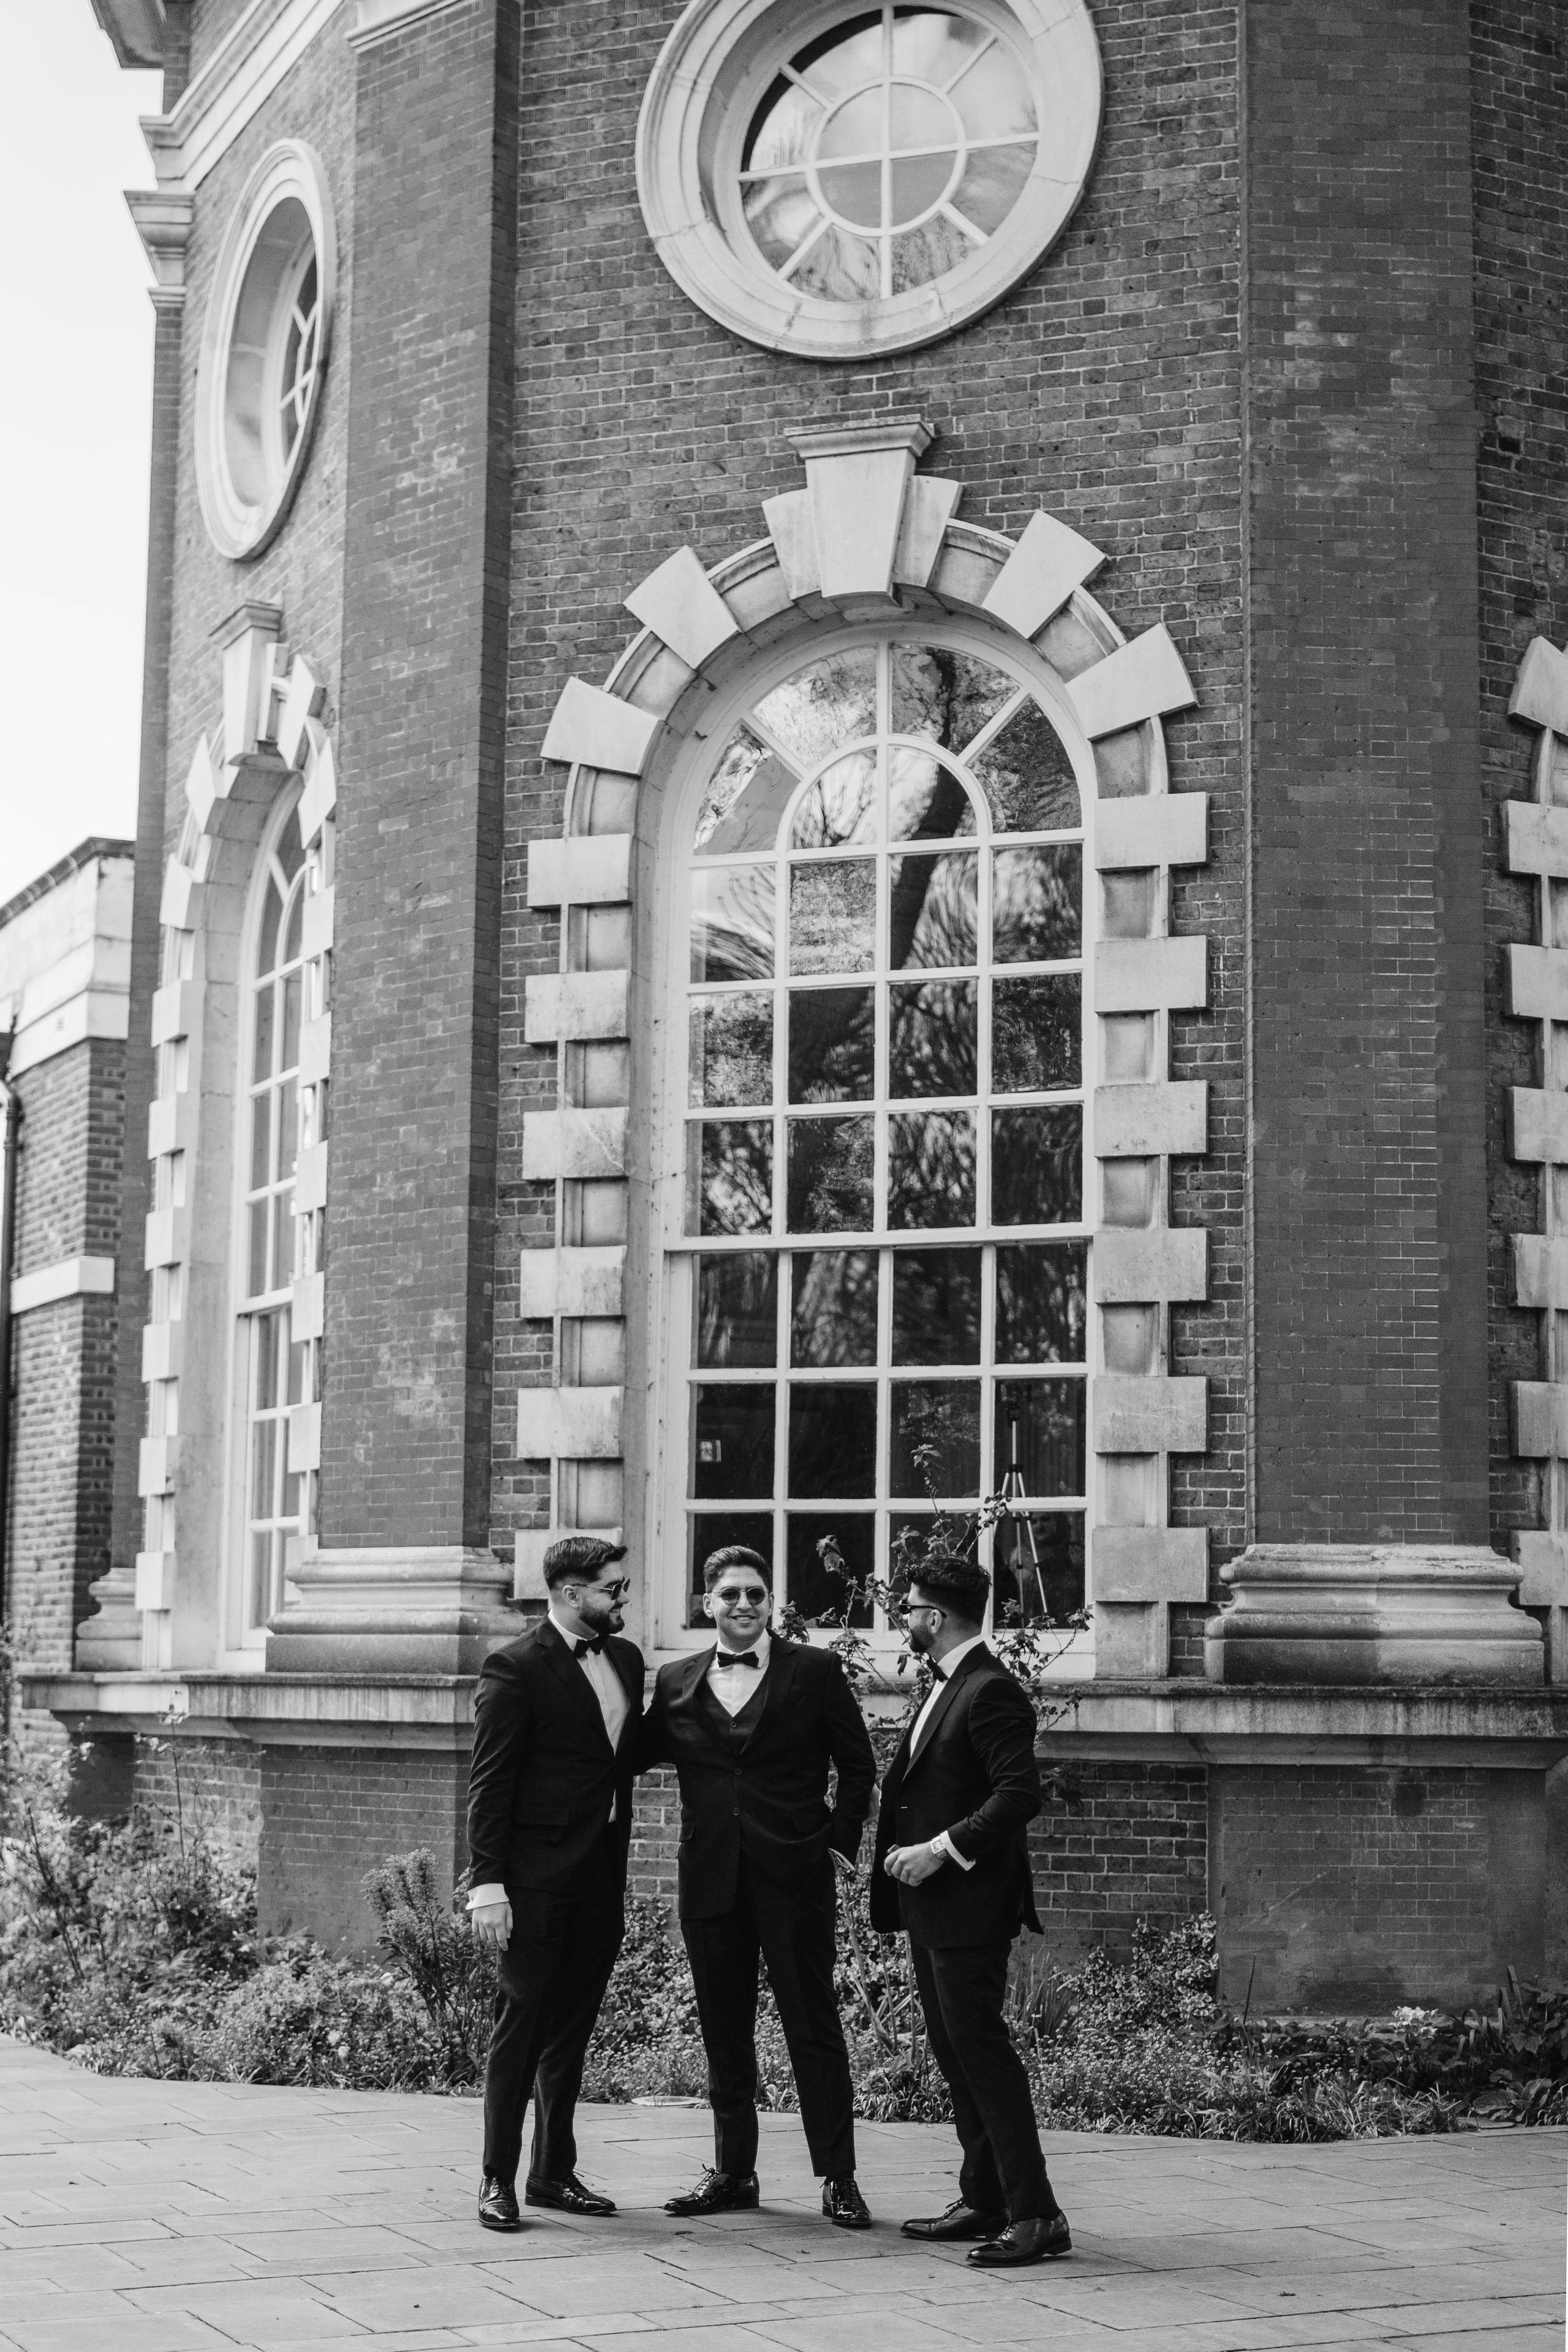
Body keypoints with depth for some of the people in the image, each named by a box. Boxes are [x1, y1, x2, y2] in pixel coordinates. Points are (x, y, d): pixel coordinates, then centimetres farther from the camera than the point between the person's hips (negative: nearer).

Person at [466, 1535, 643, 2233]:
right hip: (536, 1880, -7)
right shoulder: (515, 1668, -9)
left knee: (572, 2027, 12)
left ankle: (554, 2172, 21)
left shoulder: (626, 1658, 11)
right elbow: (489, 1783, -11)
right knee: (522, 2024, -2)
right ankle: (499, 2180, 6)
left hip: (602, 1878, 7)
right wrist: (487, 1882, -16)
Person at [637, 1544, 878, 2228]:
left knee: (813, 2026, -2)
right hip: (710, 1879, 3)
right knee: (723, 2031, 10)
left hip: (794, 1876, -3)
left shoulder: (814, 1671, 1)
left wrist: (841, 1845, 0)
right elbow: (633, 1758, 12)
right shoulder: (676, 1682, 9)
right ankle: (732, 2172, 21)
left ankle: (837, 2178, 4)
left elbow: (857, 1765, 5)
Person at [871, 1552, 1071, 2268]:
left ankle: (1035, 2215, -7)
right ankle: (984, 2201, 19)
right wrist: (907, 1850, 9)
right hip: (932, 1907, 10)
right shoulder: (946, 1689, 17)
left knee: (982, 2051, -10)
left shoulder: (990, 1692, -15)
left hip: (968, 1906, -10)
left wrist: (942, 1850, -23)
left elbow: (1020, 1794, -23)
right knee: (956, 2054, 13)